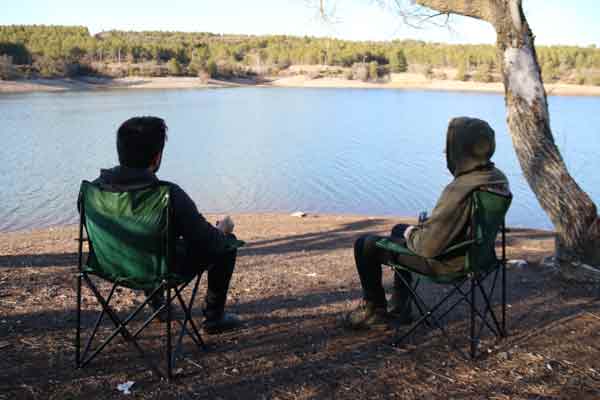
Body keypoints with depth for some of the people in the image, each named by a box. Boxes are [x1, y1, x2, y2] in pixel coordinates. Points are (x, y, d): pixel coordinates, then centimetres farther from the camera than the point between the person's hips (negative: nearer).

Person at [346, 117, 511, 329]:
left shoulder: (459, 190, -34)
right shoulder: (499, 178, -6)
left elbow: (428, 247, -31)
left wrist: (411, 235, -9)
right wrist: (426, 225, 7)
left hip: (446, 262, -9)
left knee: (365, 245, 4)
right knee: (399, 229, 32)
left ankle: (375, 309, 25)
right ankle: (399, 307, 38)